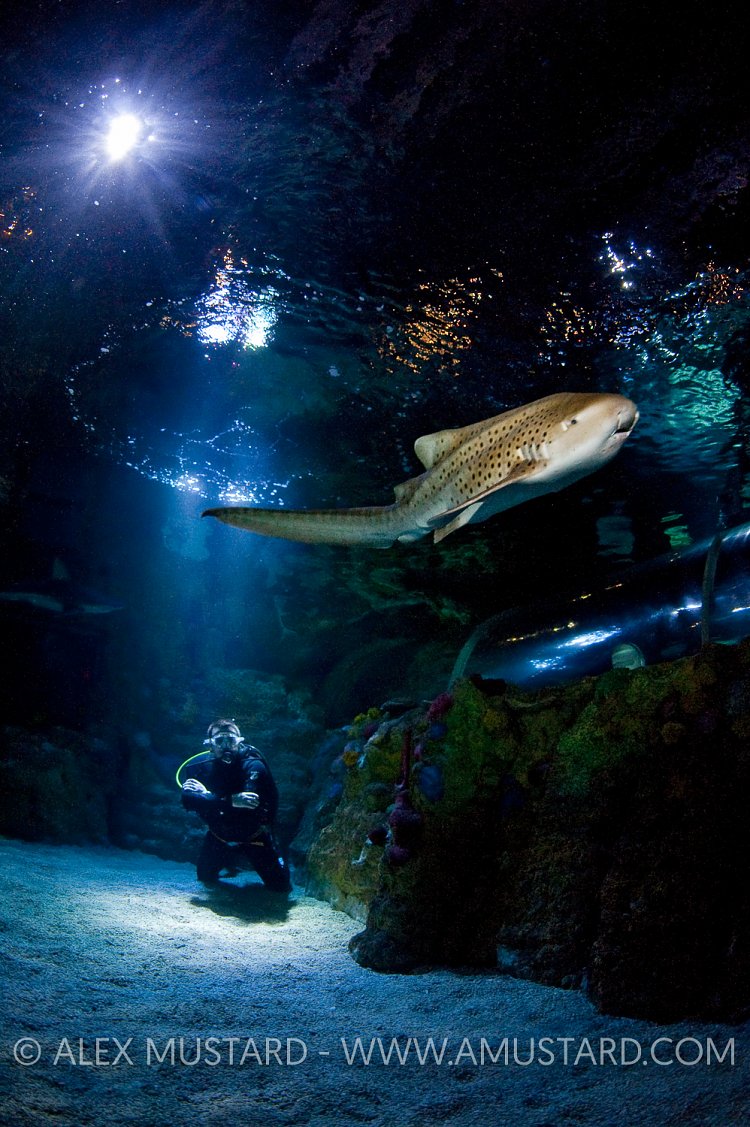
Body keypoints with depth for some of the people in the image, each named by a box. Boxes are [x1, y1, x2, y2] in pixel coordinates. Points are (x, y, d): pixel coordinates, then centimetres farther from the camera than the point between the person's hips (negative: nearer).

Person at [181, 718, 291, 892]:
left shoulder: (253, 765, -25)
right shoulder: (203, 767, -17)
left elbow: (250, 800, -41)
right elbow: (188, 800, -34)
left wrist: (205, 795, -38)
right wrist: (232, 801, -48)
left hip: (254, 834, -3)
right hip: (220, 836, 3)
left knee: (281, 885, -2)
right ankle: (230, 859, 41)